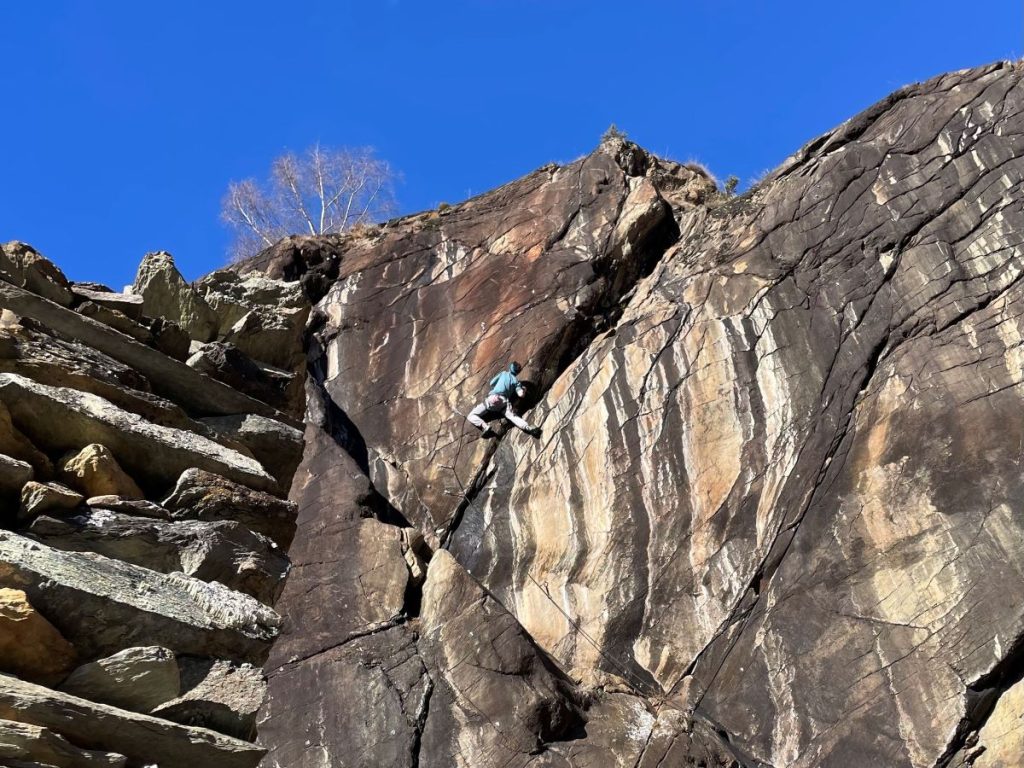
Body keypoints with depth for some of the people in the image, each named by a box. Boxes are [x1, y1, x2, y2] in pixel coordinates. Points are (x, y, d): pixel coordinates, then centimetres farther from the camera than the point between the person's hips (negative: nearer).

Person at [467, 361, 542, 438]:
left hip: (492, 398, -1)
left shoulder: (503, 373, 22)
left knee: (472, 416, -2)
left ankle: (485, 426, -30)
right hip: (503, 401, 1)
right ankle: (528, 428, -47)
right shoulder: (516, 381, 18)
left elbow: (491, 383, 26)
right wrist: (524, 390, 26)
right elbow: (521, 394, 5)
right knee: (513, 416, -19)